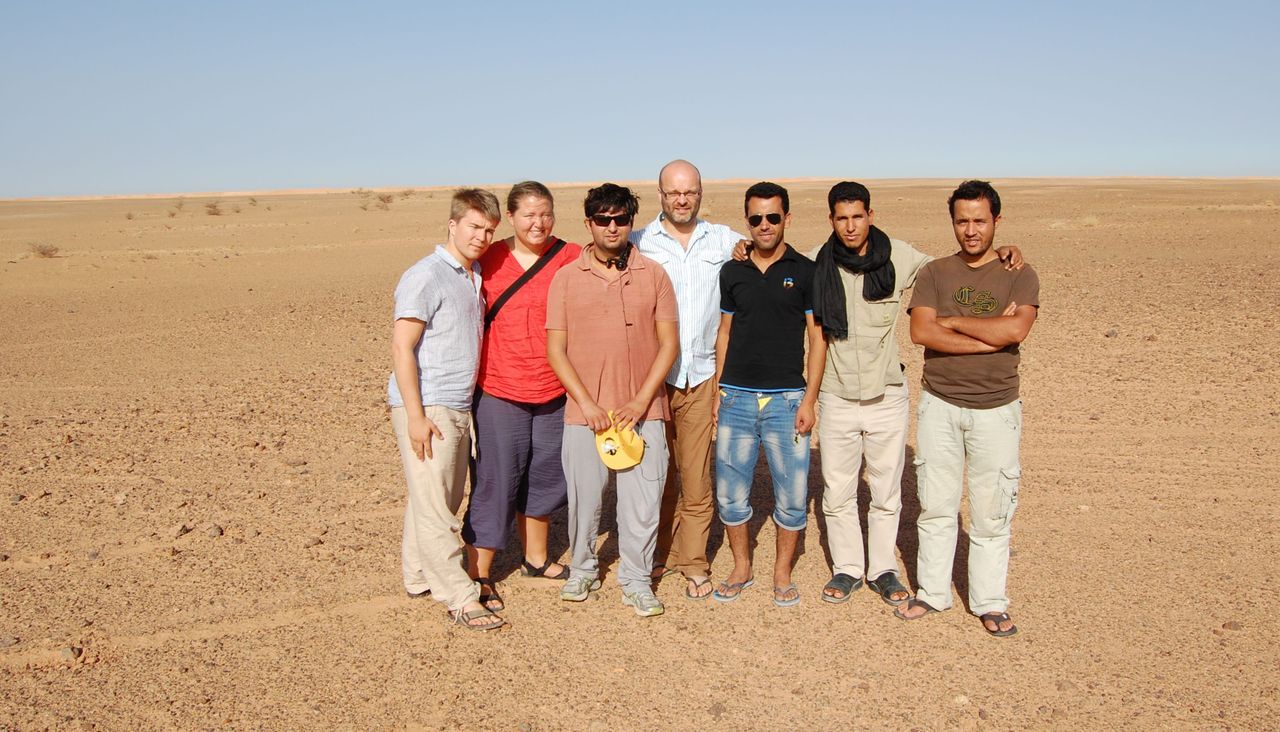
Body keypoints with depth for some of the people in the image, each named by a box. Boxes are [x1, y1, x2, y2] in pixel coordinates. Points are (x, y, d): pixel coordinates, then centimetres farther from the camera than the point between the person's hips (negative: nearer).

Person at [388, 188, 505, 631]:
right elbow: (401, 348, -15)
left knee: (443, 500, 15)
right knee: (433, 507, -5)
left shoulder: (474, 277, 14)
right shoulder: (426, 277, -11)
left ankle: (420, 577, 28)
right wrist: (416, 416, -19)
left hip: (458, 408, 9)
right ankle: (461, 599, -2)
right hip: (426, 409, -9)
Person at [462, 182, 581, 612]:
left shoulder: (571, 259, -1)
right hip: (500, 391, -2)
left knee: (544, 476, 16)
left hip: (554, 391, 3)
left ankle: (536, 559, 36)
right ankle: (479, 575, 13)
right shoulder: (489, 261, -4)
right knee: (495, 482, 1)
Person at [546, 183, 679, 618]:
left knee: (642, 499, 3)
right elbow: (556, 350, 1)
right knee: (583, 498, 8)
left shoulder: (653, 275, 4)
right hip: (584, 413, 0)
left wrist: (641, 402, -8)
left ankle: (636, 580, 21)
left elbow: (669, 343, 1)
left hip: (642, 411, 0)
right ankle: (582, 569, 31)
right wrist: (588, 405, -9)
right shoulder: (566, 278, 3)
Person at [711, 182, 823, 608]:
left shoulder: (805, 271, 0)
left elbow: (817, 338, 0)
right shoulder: (732, 273, 8)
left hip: (786, 399, -2)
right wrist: (717, 392, 7)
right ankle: (741, 569, 25)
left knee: (792, 495, 3)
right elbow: (724, 334, 13)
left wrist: (809, 399, -7)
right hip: (737, 397, 2)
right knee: (730, 492, 6)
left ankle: (782, 573, 21)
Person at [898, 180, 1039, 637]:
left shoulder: (1018, 275, 1)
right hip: (939, 405, 1)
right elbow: (921, 332, -12)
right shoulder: (935, 273, 4)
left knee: (991, 513, 5)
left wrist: (953, 320, -10)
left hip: (996, 409, -1)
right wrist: (990, 333, -15)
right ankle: (932, 592, 23)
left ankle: (990, 603, 18)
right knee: (936, 505, 9)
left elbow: (1015, 330, -18)